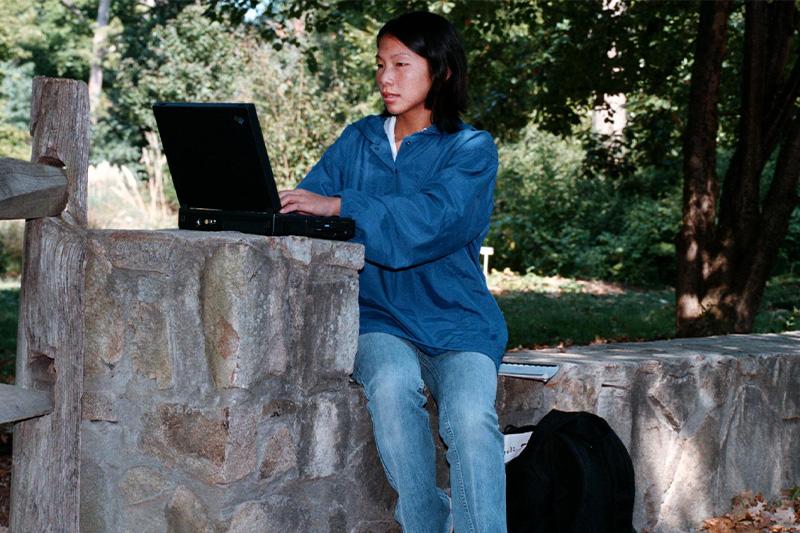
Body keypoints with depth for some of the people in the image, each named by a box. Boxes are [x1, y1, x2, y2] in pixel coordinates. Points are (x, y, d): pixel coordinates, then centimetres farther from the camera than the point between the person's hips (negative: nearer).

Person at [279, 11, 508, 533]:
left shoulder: (471, 150, 0)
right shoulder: (358, 141, 13)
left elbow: (431, 219, -19)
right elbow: (304, 204, 5)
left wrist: (339, 206, -29)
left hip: (456, 322, -2)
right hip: (381, 318, 2)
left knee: (471, 416, -31)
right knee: (392, 384, -32)